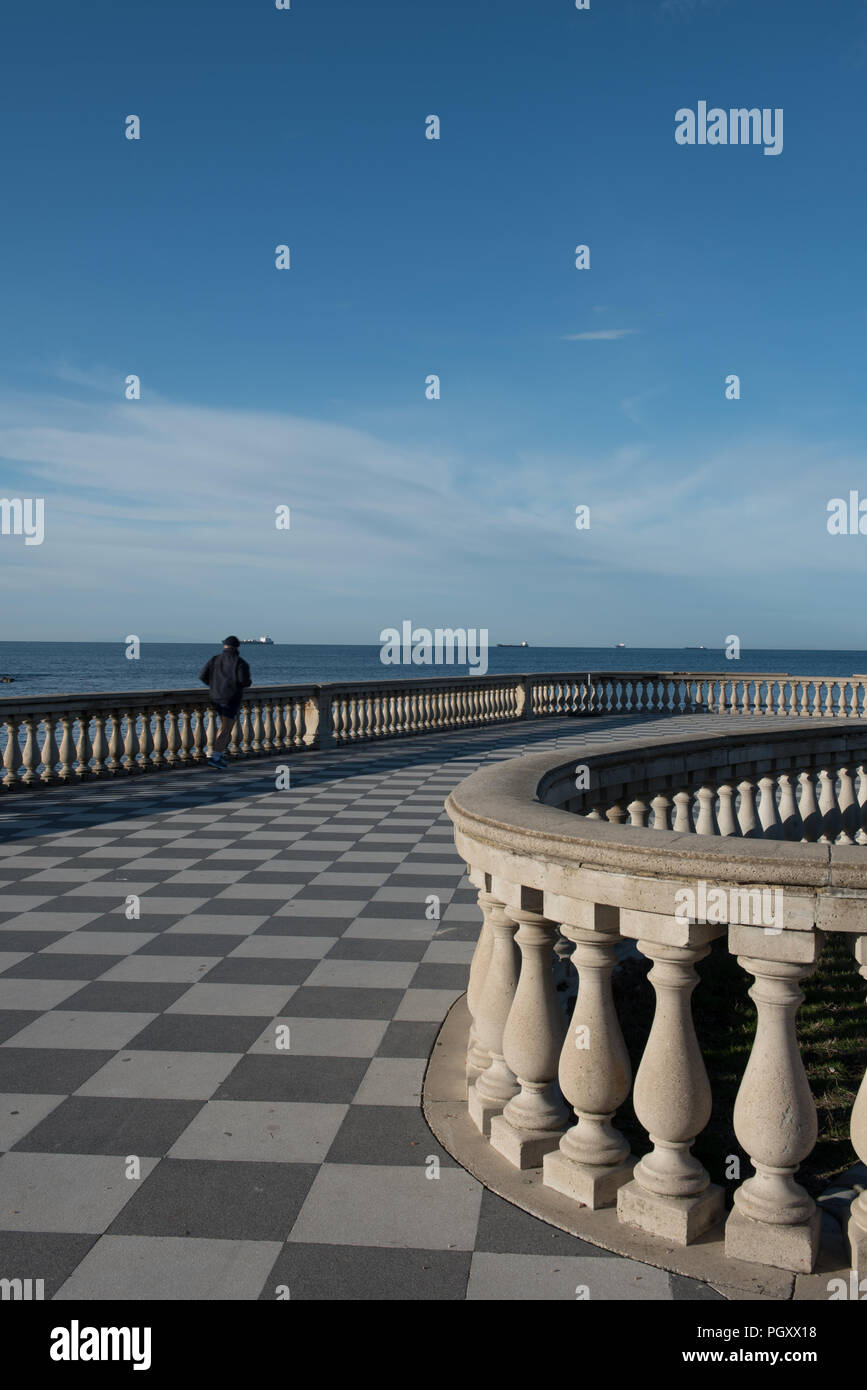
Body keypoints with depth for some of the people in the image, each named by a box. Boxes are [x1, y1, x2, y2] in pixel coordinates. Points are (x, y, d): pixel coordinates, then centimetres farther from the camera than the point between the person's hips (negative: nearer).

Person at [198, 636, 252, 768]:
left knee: (224, 725, 23)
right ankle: (215, 758, -10)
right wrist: (248, 683, 5)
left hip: (216, 697, 6)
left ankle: (219, 753, 21)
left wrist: (213, 684, 16)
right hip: (231, 698, -6)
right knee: (226, 729, -3)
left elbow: (202, 675, -1)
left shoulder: (215, 659, 5)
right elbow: (244, 680, -18)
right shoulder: (239, 662, -8)